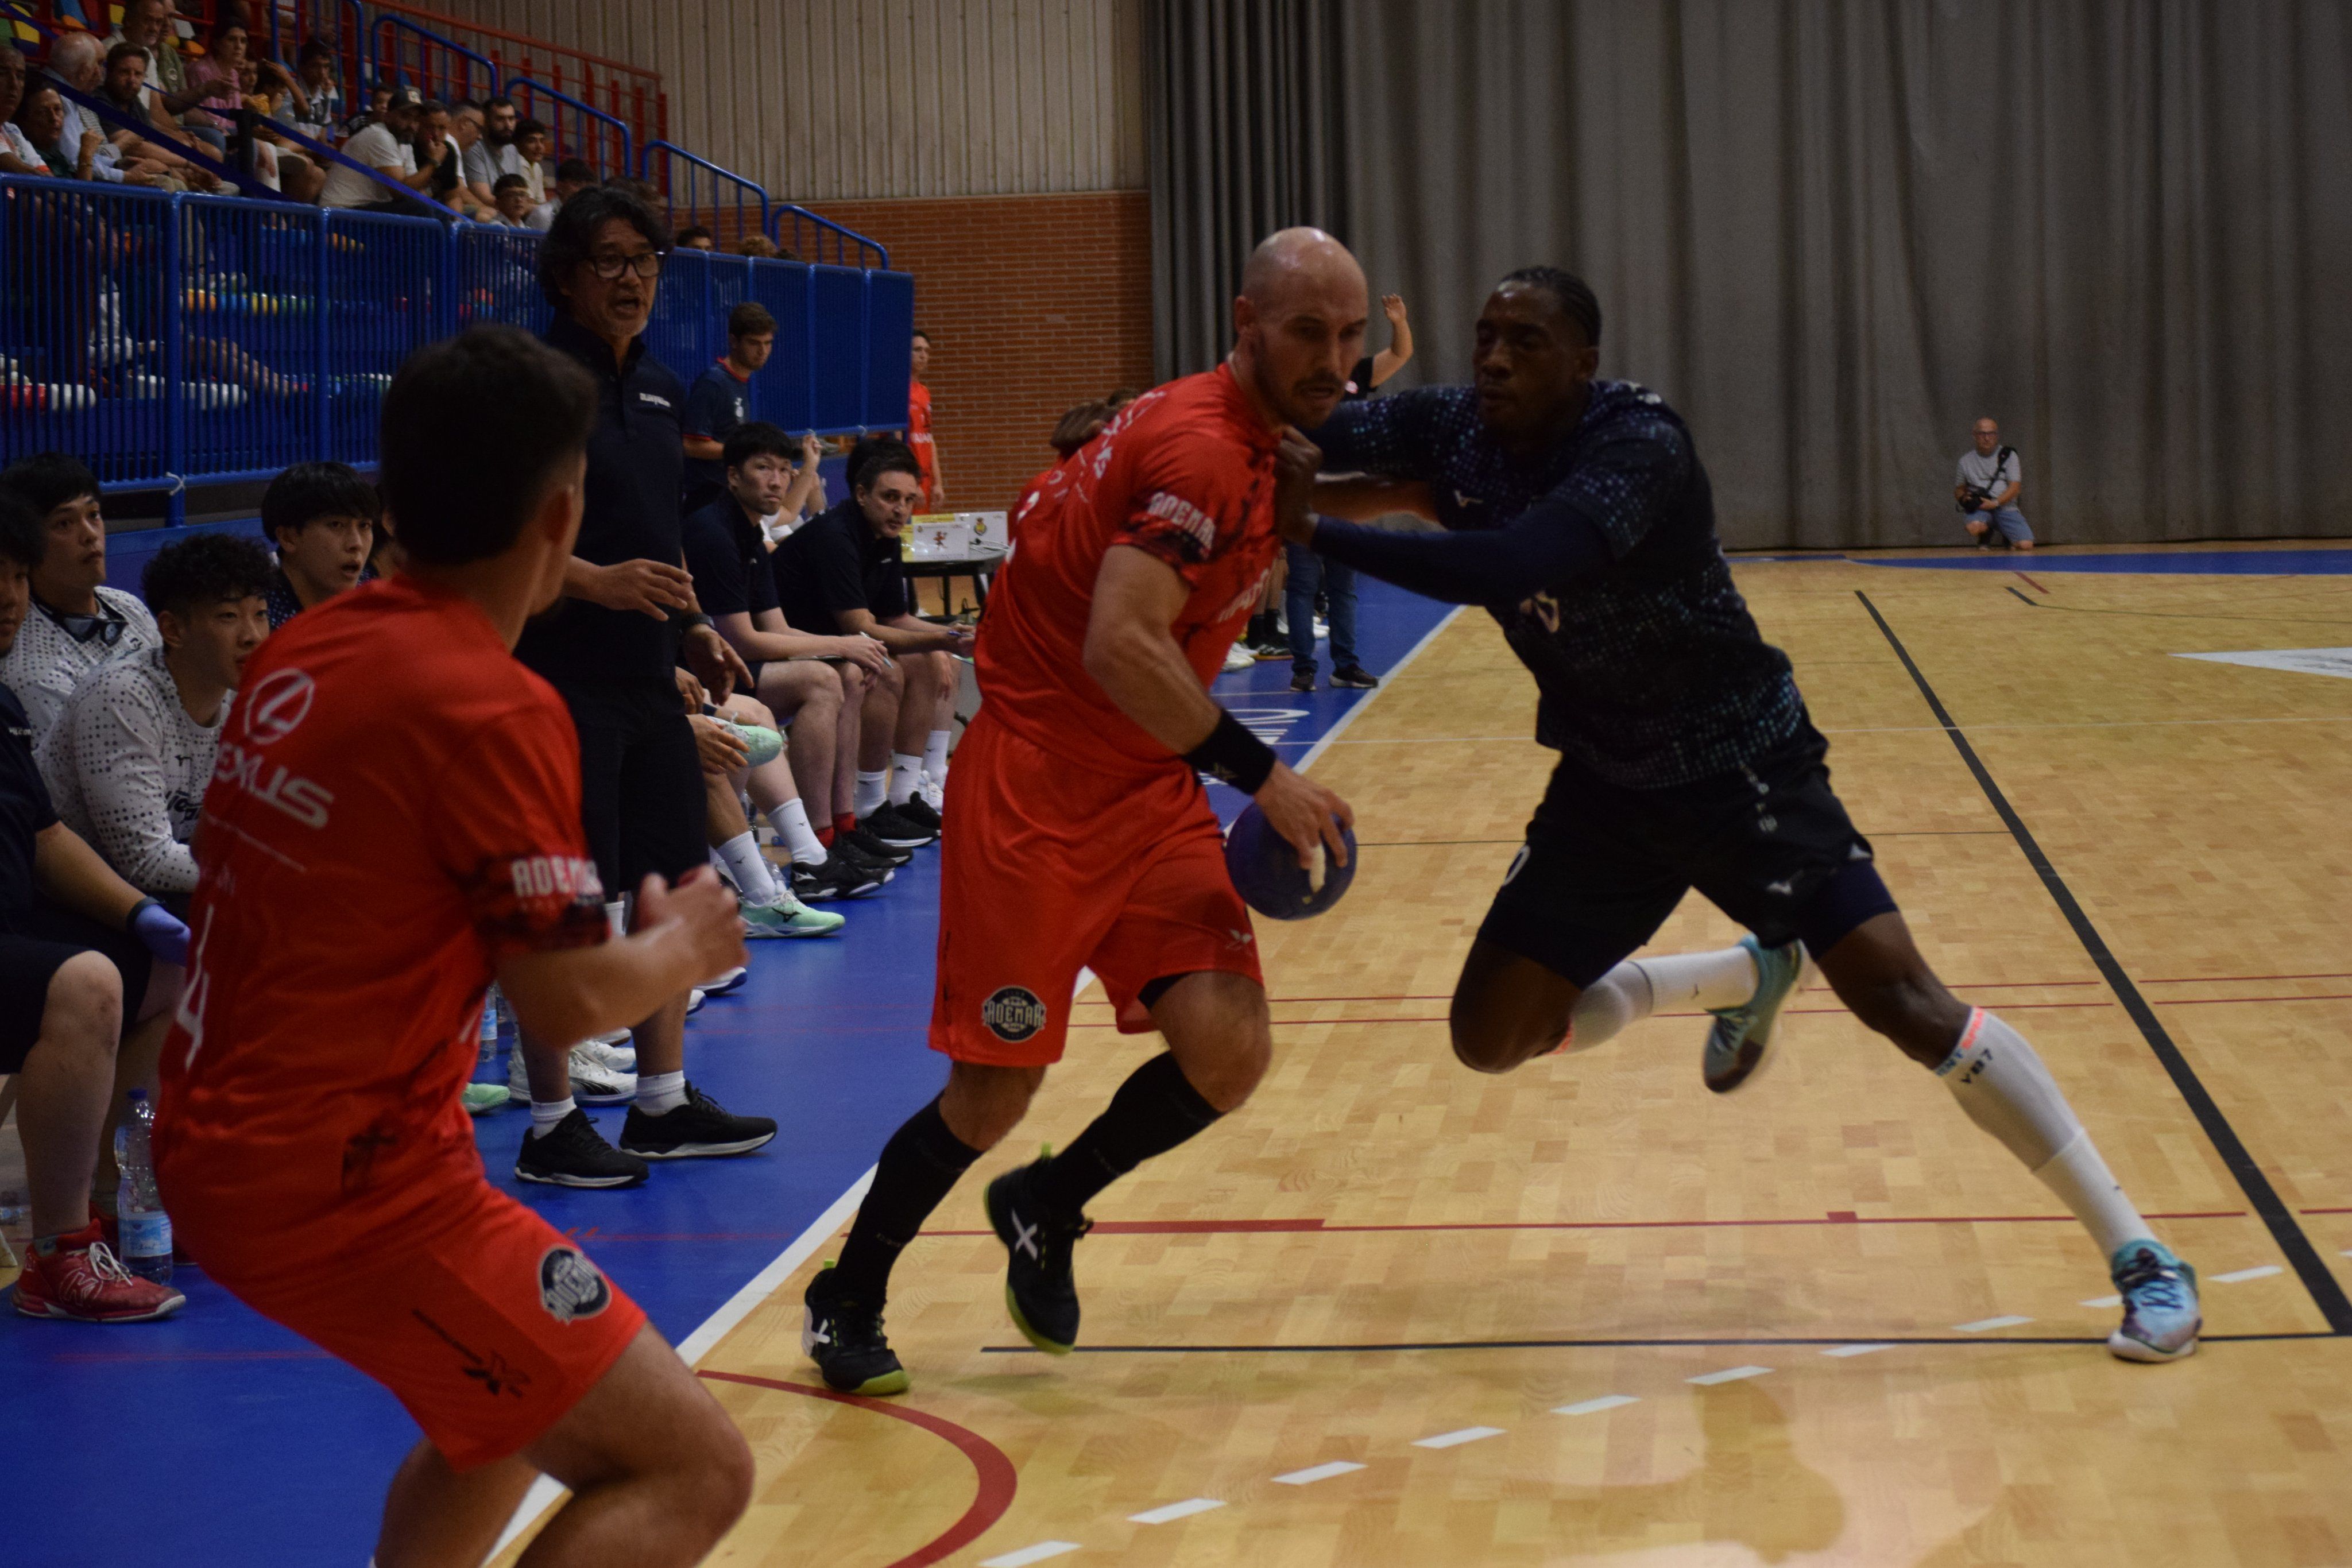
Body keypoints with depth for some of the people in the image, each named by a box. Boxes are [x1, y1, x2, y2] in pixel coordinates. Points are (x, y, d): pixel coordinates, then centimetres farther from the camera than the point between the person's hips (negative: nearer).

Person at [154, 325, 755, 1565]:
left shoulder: (305, 653, 7)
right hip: (344, 1184, -9)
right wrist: (684, 945, 5)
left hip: (214, 1145, 9)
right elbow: (569, 1000, -15)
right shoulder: (493, 708, -18)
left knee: (519, 1400, 31)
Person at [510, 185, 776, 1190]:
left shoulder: (658, 388, 15)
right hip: (560, 681, -8)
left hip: (648, 681, 8)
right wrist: (596, 582, -24)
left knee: (676, 881, 12)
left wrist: (692, 634, 15)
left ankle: (664, 1105, 24)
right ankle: (550, 1130, 6)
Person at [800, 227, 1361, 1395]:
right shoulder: (1203, 450, -21)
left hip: (1151, 790, 8)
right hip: (1038, 788, -8)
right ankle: (848, 1301, 20)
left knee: (1229, 1051, -7)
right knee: (996, 1088, -4)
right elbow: (1119, 649, -31)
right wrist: (1264, 776, -27)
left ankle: (1045, 1211, 20)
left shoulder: (1251, 443, 9)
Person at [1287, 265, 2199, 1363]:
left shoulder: (1641, 447, -29)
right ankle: (1745, 977, 29)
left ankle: (2138, 1253, -6)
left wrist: (1316, 533, -42)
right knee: (1492, 1037, 5)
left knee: (1903, 1001, -17)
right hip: (1605, 783, 7)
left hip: (1740, 766, -7)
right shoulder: (1458, 431, -6)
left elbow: (1501, 569, -42)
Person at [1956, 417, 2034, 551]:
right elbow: (1959, 489, 21)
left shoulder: (2008, 455, 6)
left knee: (2026, 545, -21)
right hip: (1980, 509, 0)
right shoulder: (1966, 459, 11)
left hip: (2005, 508, 0)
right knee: (1974, 528, -37)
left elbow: (2015, 488, -2)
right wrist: (1963, 498, -4)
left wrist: (1995, 503, -16)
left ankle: (2007, 537, 17)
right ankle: (1986, 535, 3)